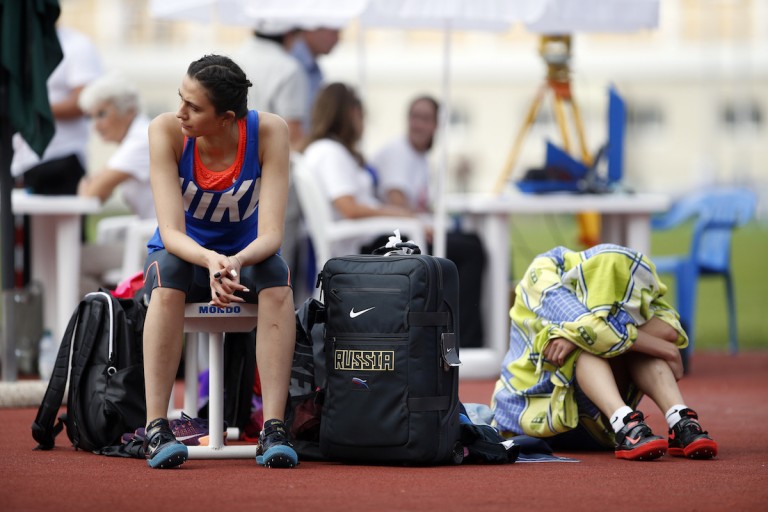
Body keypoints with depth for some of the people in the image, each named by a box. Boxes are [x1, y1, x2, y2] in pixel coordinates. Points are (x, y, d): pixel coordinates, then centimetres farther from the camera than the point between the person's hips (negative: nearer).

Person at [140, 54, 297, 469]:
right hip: (185, 250, 0)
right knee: (168, 273, -35)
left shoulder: (268, 131, -23)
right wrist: (210, 262, -48)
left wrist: (236, 262, -47)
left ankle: (274, 429, -35)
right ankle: (156, 427, -35)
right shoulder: (166, 131, -23)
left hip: (246, 253, 0)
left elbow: (270, 233, -25)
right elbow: (171, 231, -27)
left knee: (276, 277, -33)